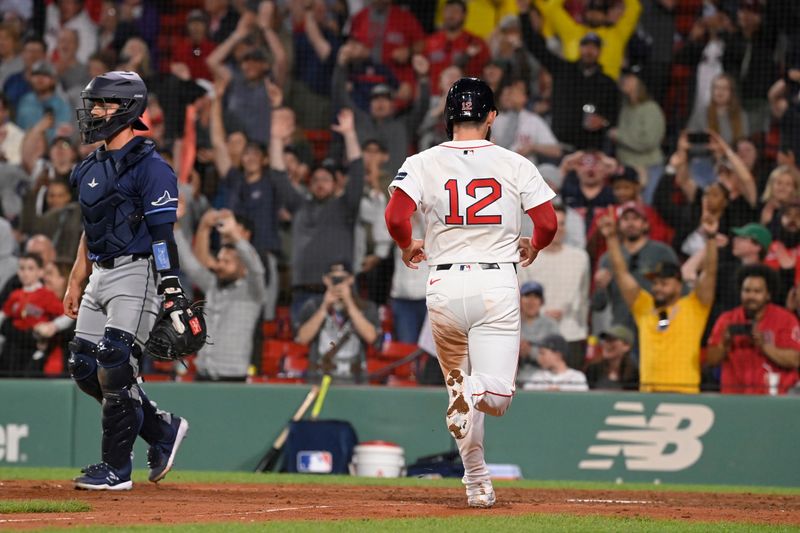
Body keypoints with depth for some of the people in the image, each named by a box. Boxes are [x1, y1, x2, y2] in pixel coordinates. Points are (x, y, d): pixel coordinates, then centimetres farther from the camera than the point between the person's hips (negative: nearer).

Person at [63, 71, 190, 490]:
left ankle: (116, 468, -5)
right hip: (100, 275, 9)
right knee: (84, 368, 5)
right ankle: (163, 429, 20)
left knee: (115, 366, -13)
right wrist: (76, 281, 21)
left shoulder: (149, 166, -11)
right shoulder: (92, 166, 15)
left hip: (134, 274, -9)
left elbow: (162, 234, -16)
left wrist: (173, 293, -21)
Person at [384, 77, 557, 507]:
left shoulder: (422, 163, 2)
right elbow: (547, 223, -2)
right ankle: (475, 389, -37)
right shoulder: (515, 164, 3)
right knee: (498, 397, -3)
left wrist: (407, 247, 11)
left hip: (445, 286, 1)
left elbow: (396, 217, -11)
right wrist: (532, 247, 20)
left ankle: (477, 483, 13)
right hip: (497, 283, -1)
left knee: (458, 387, 17)